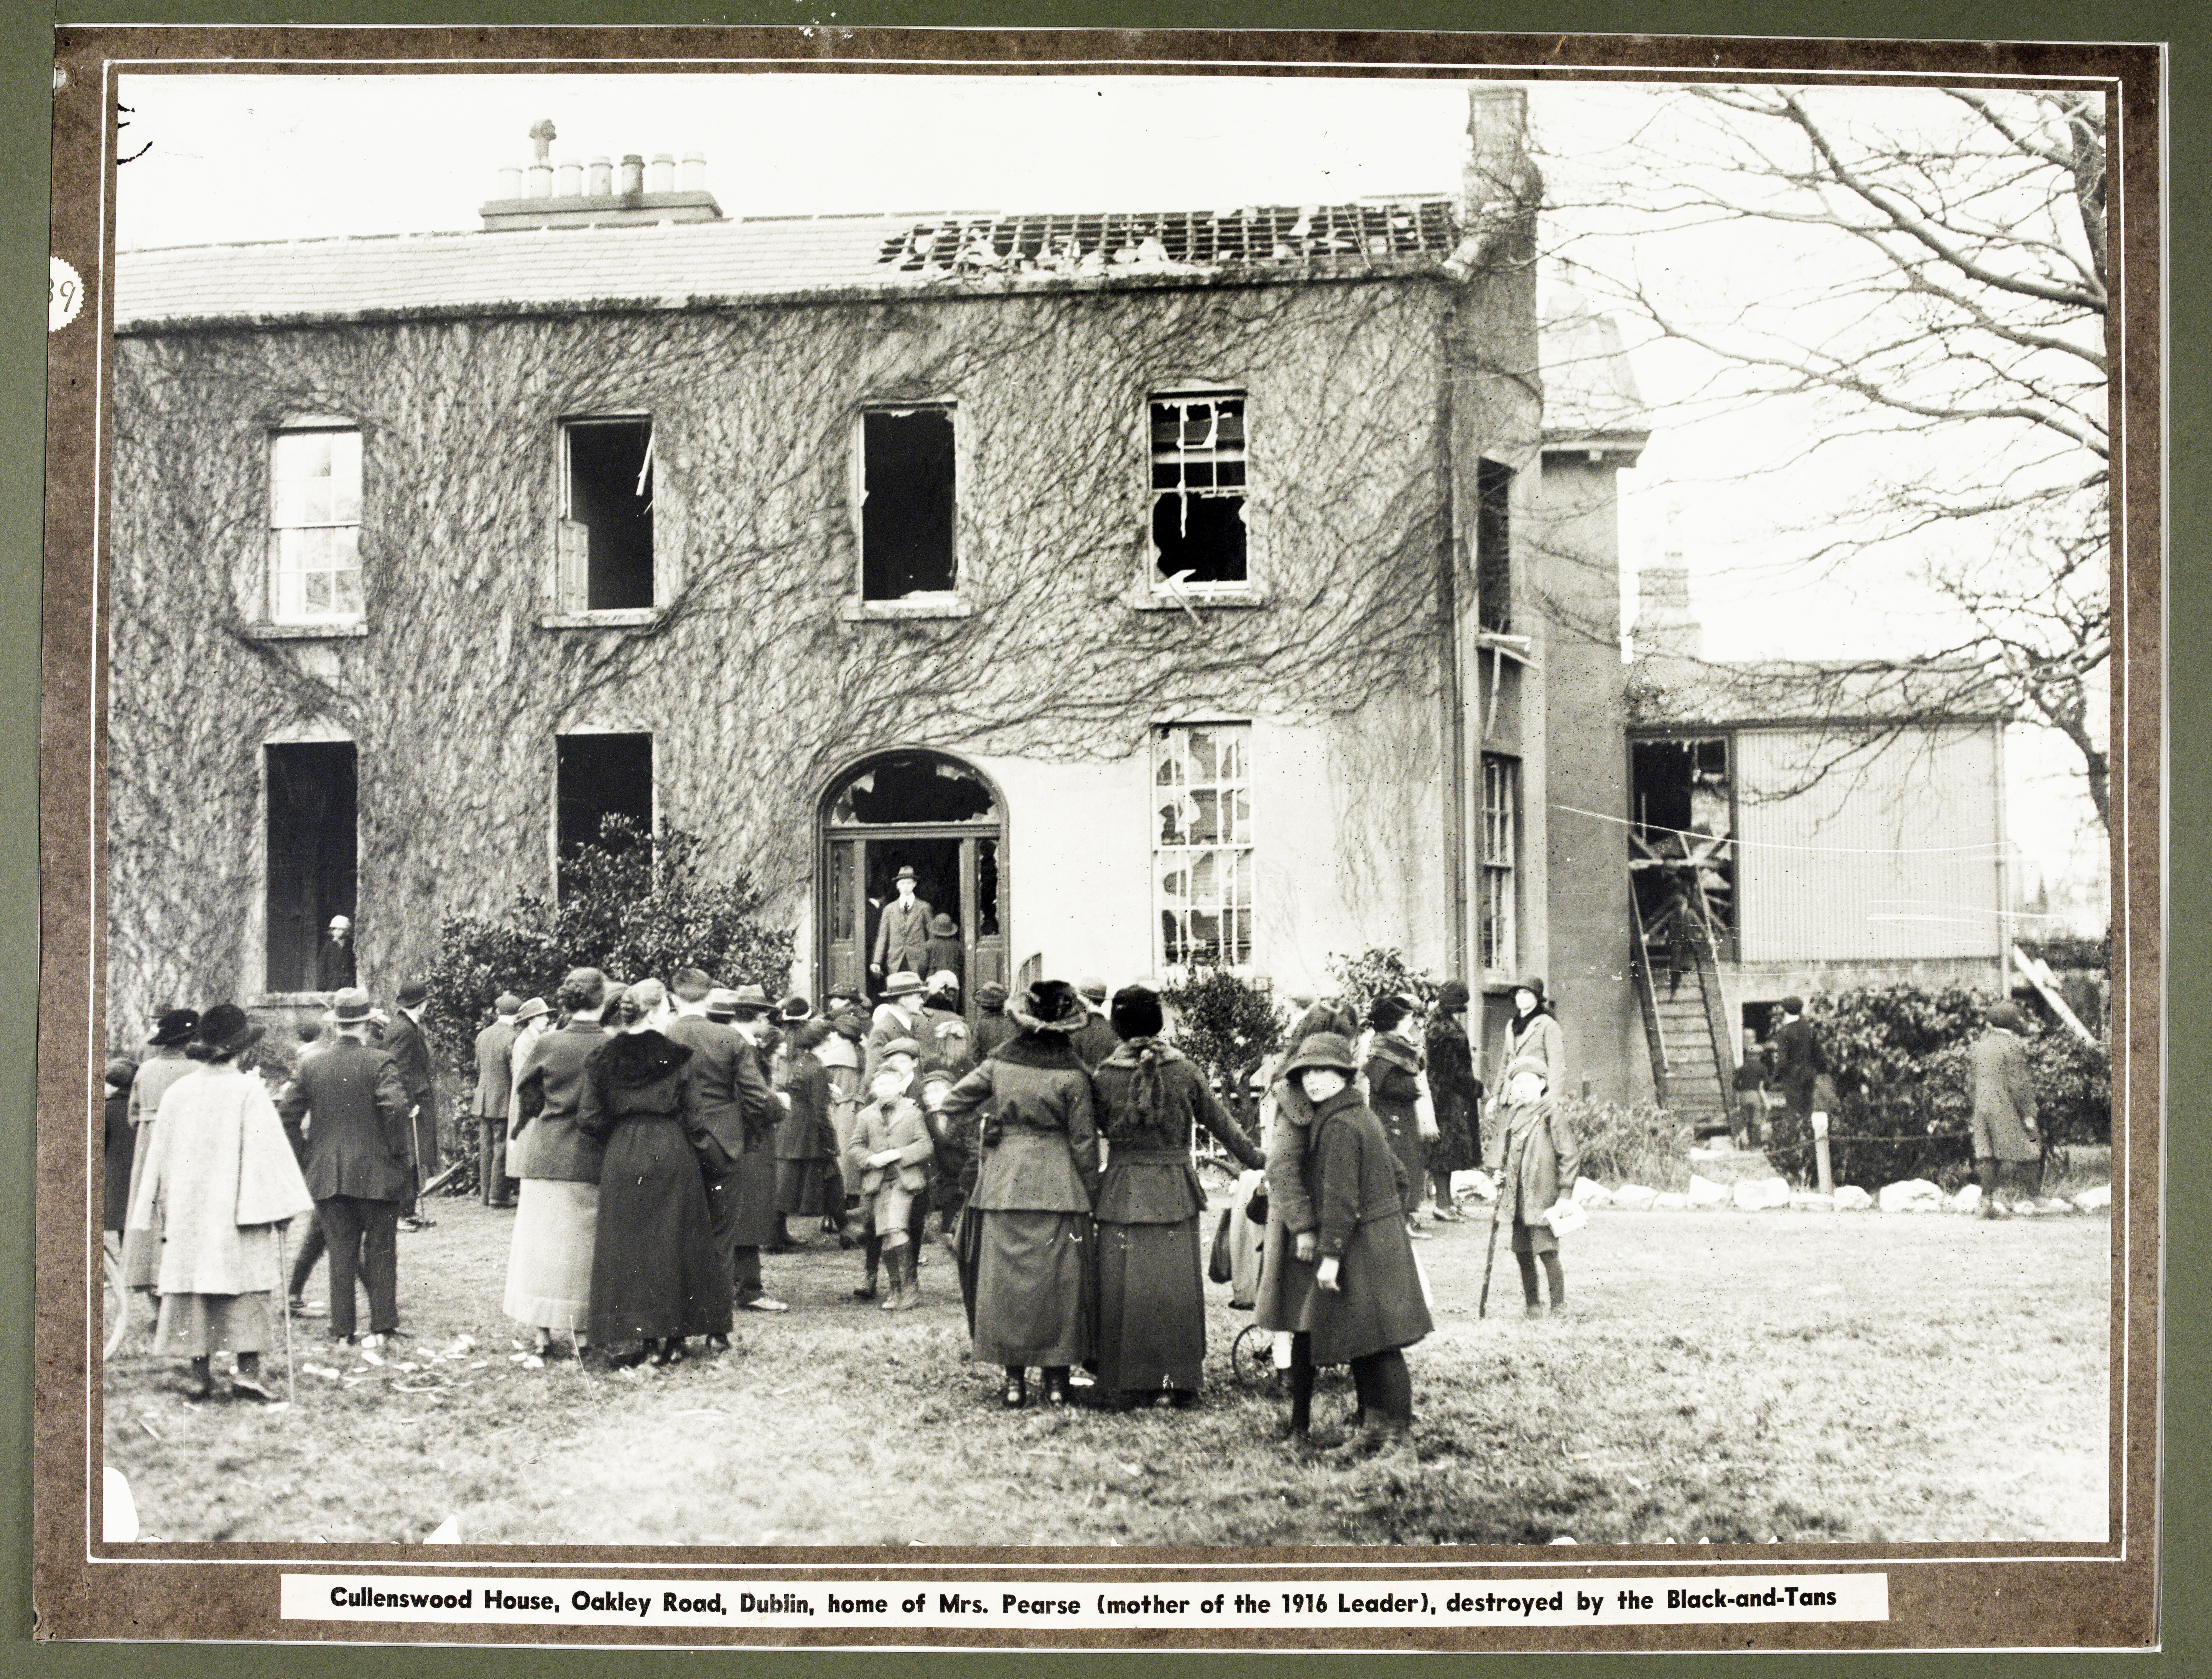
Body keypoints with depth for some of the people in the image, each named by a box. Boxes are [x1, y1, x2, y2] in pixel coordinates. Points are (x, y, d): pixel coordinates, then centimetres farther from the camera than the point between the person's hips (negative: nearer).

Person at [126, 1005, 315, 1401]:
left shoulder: (178, 1093, 4)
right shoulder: (248, 1090, -8)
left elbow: (161, 1156, 9)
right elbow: (267, 1149, -11)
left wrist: (162, 1217, 15)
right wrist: (281, 1204, -6)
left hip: (187, 1212, 4)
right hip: (235, 1207, -4)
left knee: (194, 1287, 7)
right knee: (247, 1289, 0)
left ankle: (200, 1375, 6)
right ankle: (248, 1369, -8)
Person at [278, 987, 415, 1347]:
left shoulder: (310, 1065, 3)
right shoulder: (379, 1064, -9)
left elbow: (287, 1117, 5)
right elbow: (395, 1108, -23)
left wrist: (300, 1162, 15)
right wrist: (402, 1154, -10)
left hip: (326, 1176, 3)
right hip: (376, 1175, -3)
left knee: (340, 1252, 9)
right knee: (380, 1250, 7)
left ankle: (342, 1330, 10)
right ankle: (381, 1327, 6)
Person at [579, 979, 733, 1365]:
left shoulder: (603, 1059, 2)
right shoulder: (675, 1055, -6)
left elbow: (589, 1120, -1)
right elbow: (693, 1119, -7)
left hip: (620, 1159, 2)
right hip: (671, 1156, -2)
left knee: (629, 1244, 8)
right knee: (674, 1242, 8)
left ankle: (647, 1340, 6)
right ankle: (675, 1337, 11)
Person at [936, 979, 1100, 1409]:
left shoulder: (1000, 1064, 1)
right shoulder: (1072, 1075, -7)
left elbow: (950, 1104, 7)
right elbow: (1084, 1140, -4)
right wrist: (1092, 1192, 4)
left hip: (1004, 1181, 2)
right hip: (1059, 1189, -2)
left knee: (1008, 1277, 7)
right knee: (1058, 1280, 6)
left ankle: (1015, 1380, 7)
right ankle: (1057, 1380, 8)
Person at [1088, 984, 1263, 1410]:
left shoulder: (1103, 1076, -5)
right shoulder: (1185, 1070, -1)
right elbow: (1220, 1123, 8)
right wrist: (1256, 1159, 22)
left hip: (1122, 1192, -1)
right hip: (1175, 1190, 1)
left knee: (1123, 1289, 4)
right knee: (1177, 1285, 9)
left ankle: (1124, 1387, 6)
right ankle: (1179, 1381, 12)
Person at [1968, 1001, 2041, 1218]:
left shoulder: (1980, 1046, 11)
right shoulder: (2013, 1047, -11)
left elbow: (1972, 1079, 14)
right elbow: (2020, 1085, -13)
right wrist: (2028, 1115, -9)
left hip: (1982, 1107, 6)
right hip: (2006, 1110, -6)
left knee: (1987, 1154, 6)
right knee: (2013, 1153, 2)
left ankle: (1987, 1199, 4)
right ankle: (2002, 1195, -5)